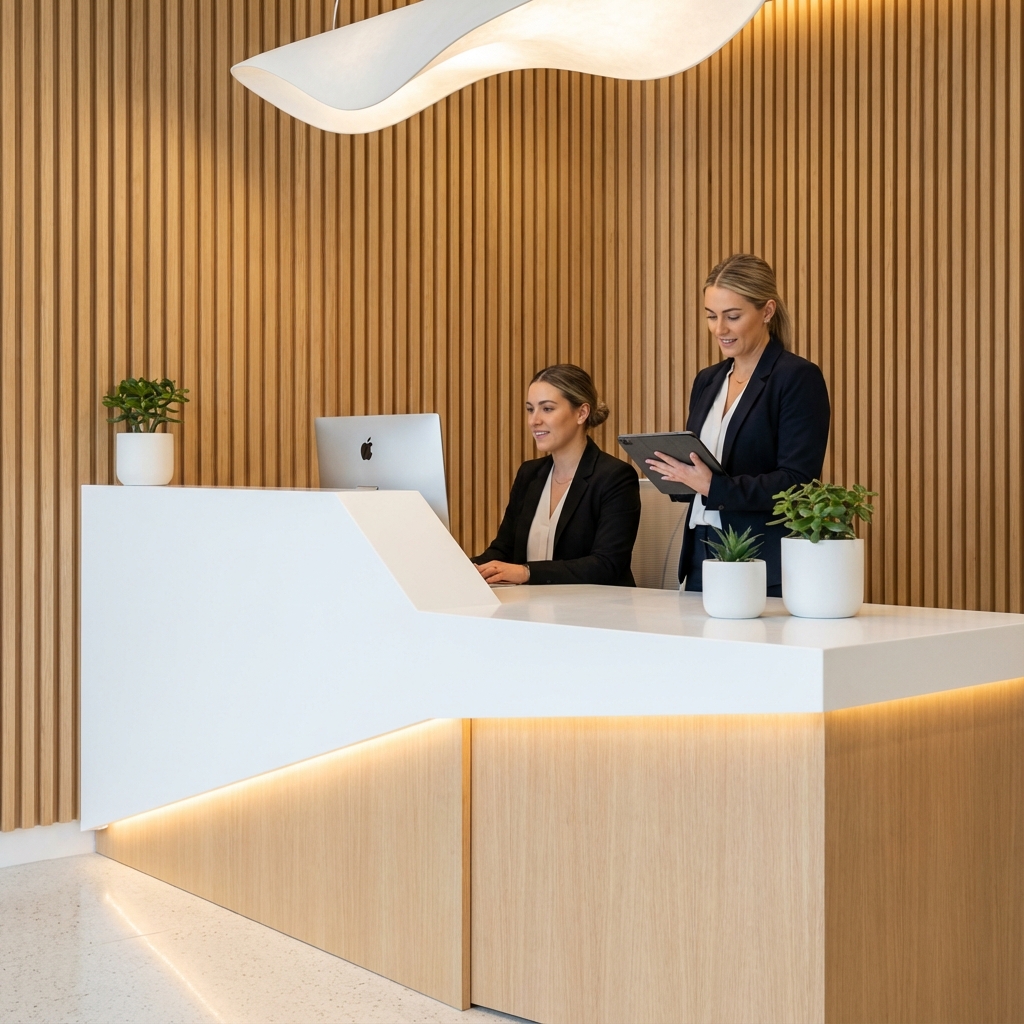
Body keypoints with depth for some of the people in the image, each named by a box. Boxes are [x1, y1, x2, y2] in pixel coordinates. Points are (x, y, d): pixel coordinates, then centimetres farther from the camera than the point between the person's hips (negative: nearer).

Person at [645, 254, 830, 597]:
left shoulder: (798, 378, -8)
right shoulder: (707, 381, 14)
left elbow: (797, 482, -15)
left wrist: (714, 486, -25)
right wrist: (673, 472, -4)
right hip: (701, 557, 6)